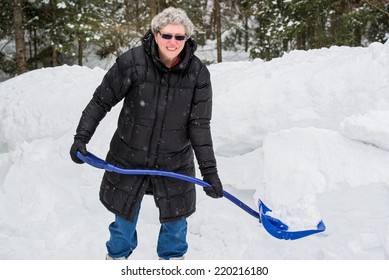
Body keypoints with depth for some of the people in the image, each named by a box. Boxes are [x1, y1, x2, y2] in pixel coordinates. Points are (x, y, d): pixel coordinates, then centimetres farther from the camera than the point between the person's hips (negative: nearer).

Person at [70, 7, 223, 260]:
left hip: (175, 162, 1)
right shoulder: (133, 62, -19)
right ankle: (117, 256, 48)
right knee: (125, 215, 18)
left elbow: (200, 125, -12)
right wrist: (81, 138, -13)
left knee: (176, 218, 17)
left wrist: (209, 170, -16)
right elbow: (101, 101, -9)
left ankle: (172, 257, 46)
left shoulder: (198, 74, -13)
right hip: (129, 159, -1)